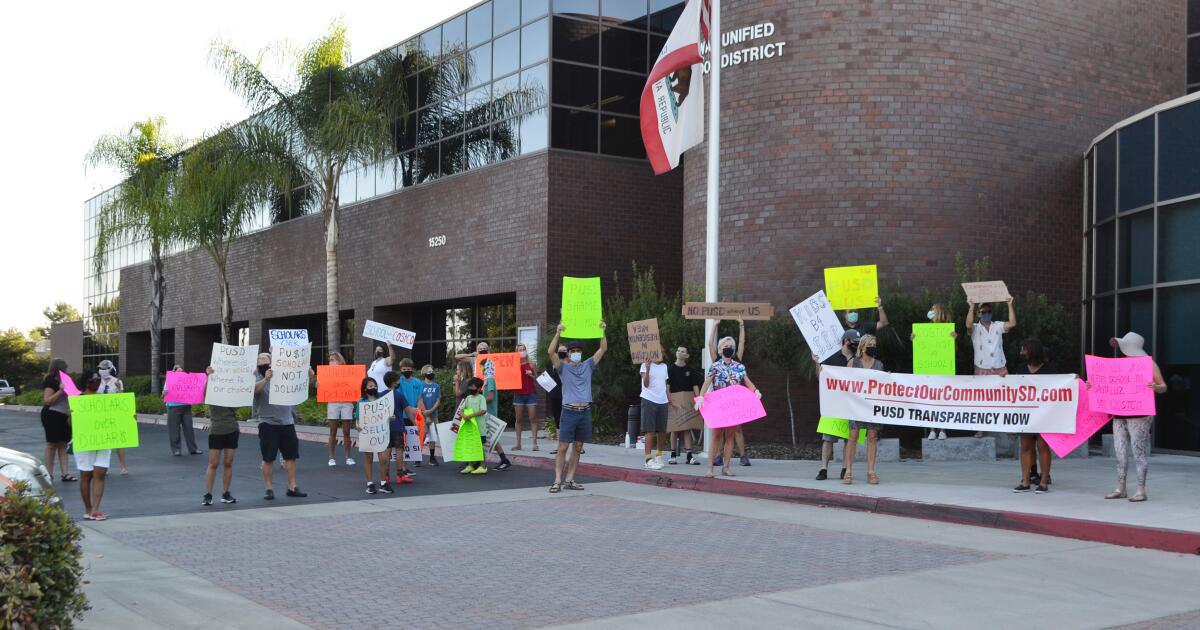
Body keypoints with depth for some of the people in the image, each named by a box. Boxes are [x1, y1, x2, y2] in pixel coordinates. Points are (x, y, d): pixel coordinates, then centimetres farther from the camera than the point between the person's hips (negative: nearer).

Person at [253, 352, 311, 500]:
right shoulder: (258, 380, -4)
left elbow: (309, 375, 10)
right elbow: (254, 389, -28)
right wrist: (266, 379, -44)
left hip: (287, 422, 3)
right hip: (268, 423, -3)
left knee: (291, 456, 7)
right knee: (268, 458, 1)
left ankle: (292, 487, 15)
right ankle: (269, 488, 9)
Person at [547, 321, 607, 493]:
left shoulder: (587, 366, 12)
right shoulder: (564, 367, 3)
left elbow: (603, 349, 9)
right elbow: (551, 352, -12)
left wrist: (602, 331, -1)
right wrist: (558, 333, -19)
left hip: (585, 412, 4)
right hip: (569, 412, -4)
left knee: (578, 448, 7)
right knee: (562, 448, -5)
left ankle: (570, 480, 13)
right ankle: (557, 481, -3)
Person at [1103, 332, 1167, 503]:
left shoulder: (1149, 363, -2)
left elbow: (1163, 387, -6)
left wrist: (1155, 387, -28)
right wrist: (1094, 386, 9)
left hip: (1139, 414, -6)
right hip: (1118, 413, 7)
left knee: (1139, 450, -6)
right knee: (1120, 450, 7)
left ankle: (1141, 490, -3)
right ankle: (1120, 488, 12)